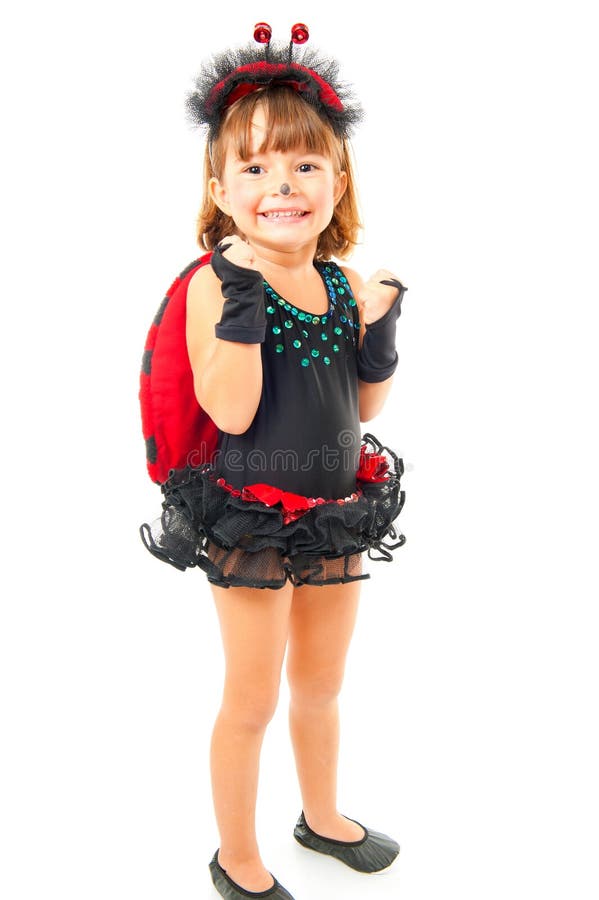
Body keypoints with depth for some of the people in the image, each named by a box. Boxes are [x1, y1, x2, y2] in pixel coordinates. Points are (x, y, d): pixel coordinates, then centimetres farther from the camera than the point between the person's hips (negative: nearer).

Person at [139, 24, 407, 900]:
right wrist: (241, 300, -31)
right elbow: (230, 410, -25)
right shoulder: (215, 282, -15)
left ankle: (322, 817, 51)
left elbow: (365, 405, 6)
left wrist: (381, 328, -8)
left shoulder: (345, 283, 2)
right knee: (252, 699, 11)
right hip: (252, 520, -5)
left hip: (336, 511, 6)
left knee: (321, 684, 24)